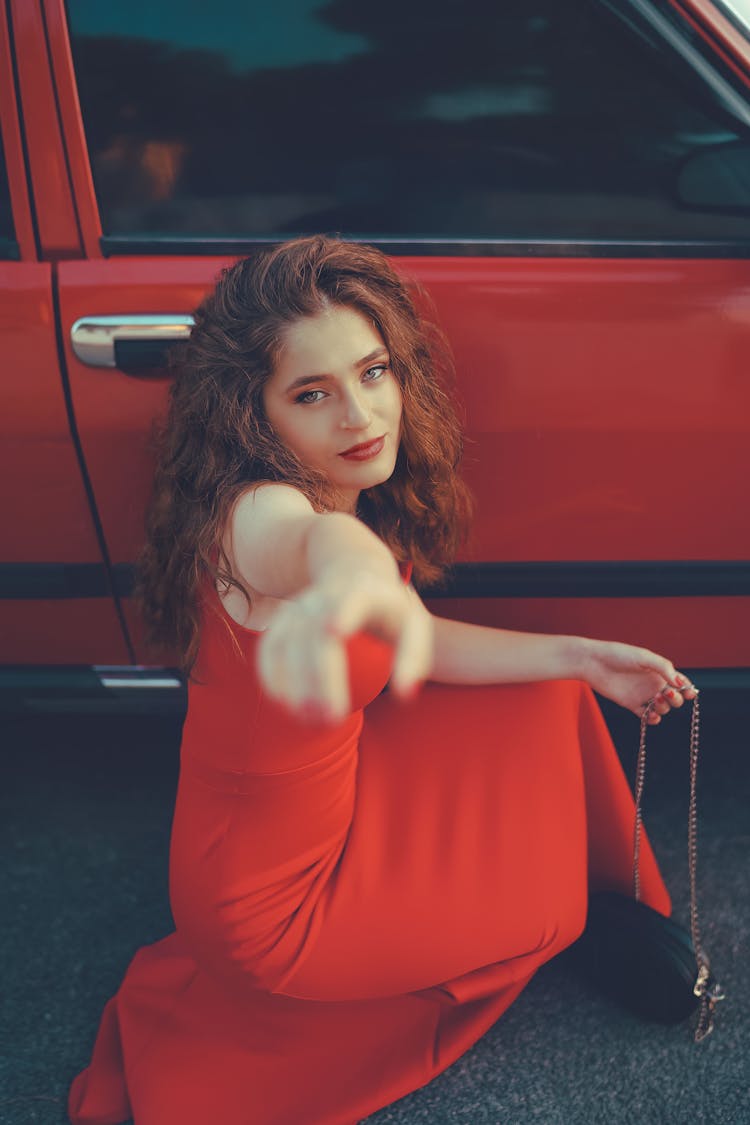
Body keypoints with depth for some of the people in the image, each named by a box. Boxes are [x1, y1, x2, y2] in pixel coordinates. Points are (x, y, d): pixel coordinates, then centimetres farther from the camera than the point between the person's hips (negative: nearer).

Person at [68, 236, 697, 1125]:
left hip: (327, 802, 8)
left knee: (551, 696, 11)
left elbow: (413, 641, 8)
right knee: (550, 898, 4)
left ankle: (616, 898, 32)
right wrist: (351, 578, -80)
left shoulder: (366, 499, -4)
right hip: (276, 905, -8)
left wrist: (577, 658, 4)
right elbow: (319, 541, -57)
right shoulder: (254, 516, -31)